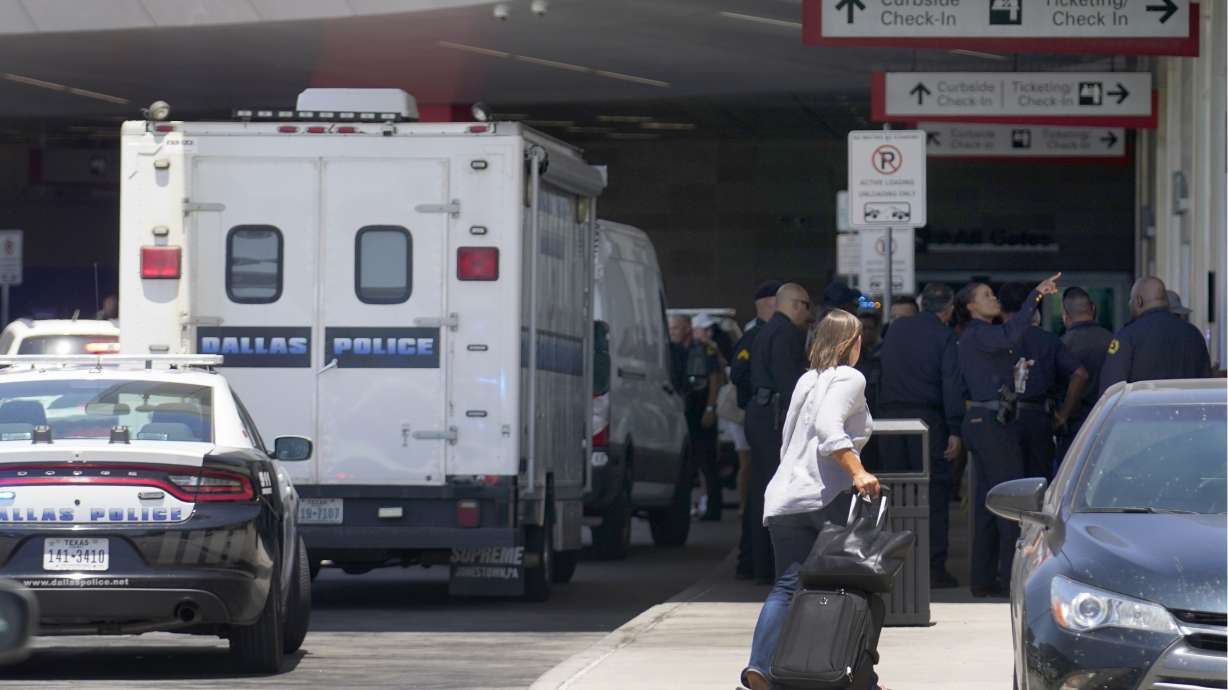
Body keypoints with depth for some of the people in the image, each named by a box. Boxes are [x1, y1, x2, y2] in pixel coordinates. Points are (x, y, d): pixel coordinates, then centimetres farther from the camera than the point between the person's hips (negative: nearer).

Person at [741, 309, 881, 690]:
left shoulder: (806, 380, 22)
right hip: (830, 496, -7)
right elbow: (828, 426, -19)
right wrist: (858, 473, -24)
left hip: (784, 497, 7)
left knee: (787, 586, 2)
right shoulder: (849, 379, -1)